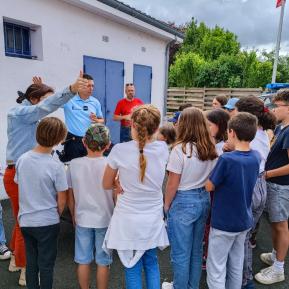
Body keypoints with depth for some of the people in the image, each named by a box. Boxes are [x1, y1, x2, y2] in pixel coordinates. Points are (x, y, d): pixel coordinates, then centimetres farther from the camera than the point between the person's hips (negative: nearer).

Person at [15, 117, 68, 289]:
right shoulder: (56, 166, -19)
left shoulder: (22, 160, -6)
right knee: (46, 265, 12)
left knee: (31, 263, 21)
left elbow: (20, 188, 6)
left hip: (25, 221, 5)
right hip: (47, 222, -4)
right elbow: (62, 200, -12)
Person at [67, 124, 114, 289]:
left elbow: (70, 197, 0)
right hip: (105, 220, -2)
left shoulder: (74, 164, -9)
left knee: (83, 261, 17)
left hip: (82, 219, 2)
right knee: (103, 262, 14)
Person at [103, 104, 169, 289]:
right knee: (151, 263, 23)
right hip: (153, 218, 3)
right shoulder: (163, 149, -10)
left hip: (128, 219, -2)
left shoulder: (120, 150, -17)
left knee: (133, 268, 15)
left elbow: (107, 185, -2)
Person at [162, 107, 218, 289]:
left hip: (183, 202, -7)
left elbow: (173, 184, -14)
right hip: (204, 199, 7)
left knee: (180, 252, 12)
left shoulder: (181, 149, -19)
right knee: (197, 249, 22)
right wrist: (202, 191, 17)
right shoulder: (212, 149, -1)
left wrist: (166, 205, -1)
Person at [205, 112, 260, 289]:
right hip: (244, 221, 7)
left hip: (224, 223, -6)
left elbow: (209, 187, -13)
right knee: (236, 265, 21)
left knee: (216, 268, 8)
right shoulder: (256, 157, -4)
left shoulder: (226, 159, -25)